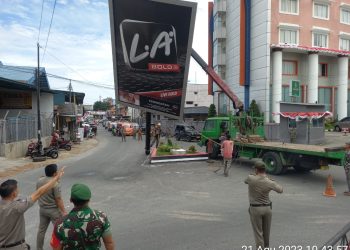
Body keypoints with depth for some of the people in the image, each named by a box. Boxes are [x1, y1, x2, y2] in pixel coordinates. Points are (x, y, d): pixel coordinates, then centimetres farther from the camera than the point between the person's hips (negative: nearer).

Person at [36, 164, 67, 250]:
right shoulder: (55, 184, -25)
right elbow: (58, 200, -21)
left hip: (42, 209, 7)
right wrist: (64, 212, -13)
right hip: (53, 210, -7)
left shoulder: (39, 181, -3)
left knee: (41, 230, 19)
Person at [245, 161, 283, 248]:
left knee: (258, 232, 6)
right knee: (266, 231, 21)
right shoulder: (270, 182, -10)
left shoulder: (251, 179, -17)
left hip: (255, 209, -4)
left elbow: (245, 181, 7)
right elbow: (280, 190, 7)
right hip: (267, 208, 4)